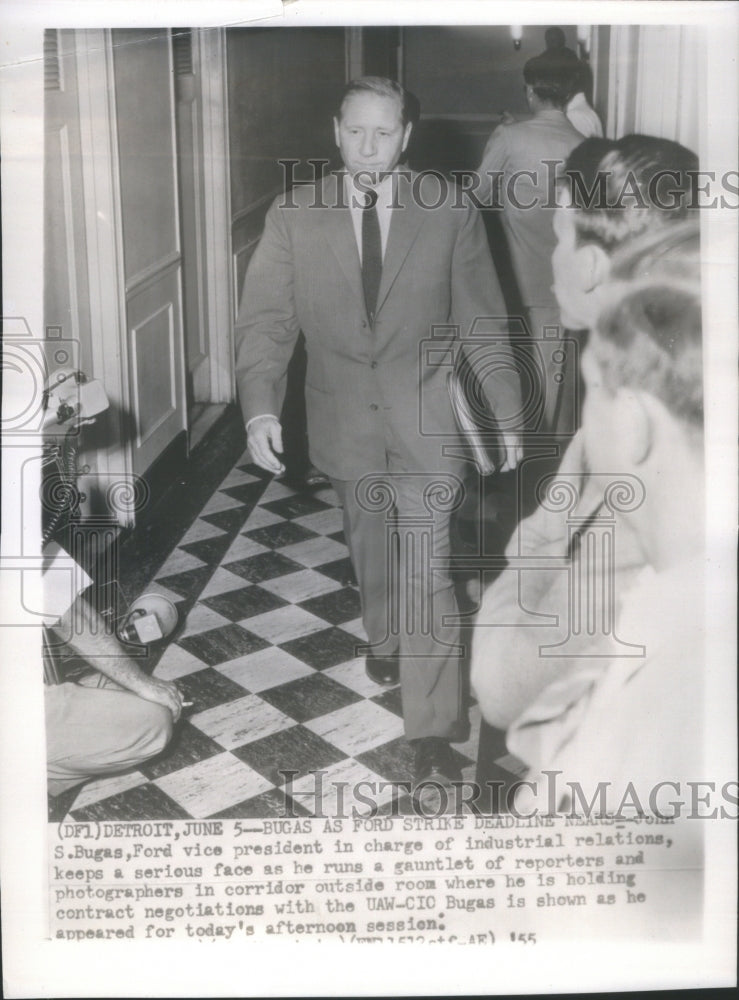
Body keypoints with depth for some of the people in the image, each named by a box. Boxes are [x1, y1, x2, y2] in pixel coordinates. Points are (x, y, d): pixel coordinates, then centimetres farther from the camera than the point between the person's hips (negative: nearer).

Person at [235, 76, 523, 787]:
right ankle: (384, 638, 52)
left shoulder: (451, 212, -6)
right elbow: (264, 319, -8)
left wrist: (506, 415, 1)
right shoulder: (293, 217, -5)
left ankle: (432, 734, -2)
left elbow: (482, 320, -1)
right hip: (344, 417, 3)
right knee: (368, 542, 22)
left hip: (425, 416, -2)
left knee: (426, 567, -8)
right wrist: (260, 408, -23)